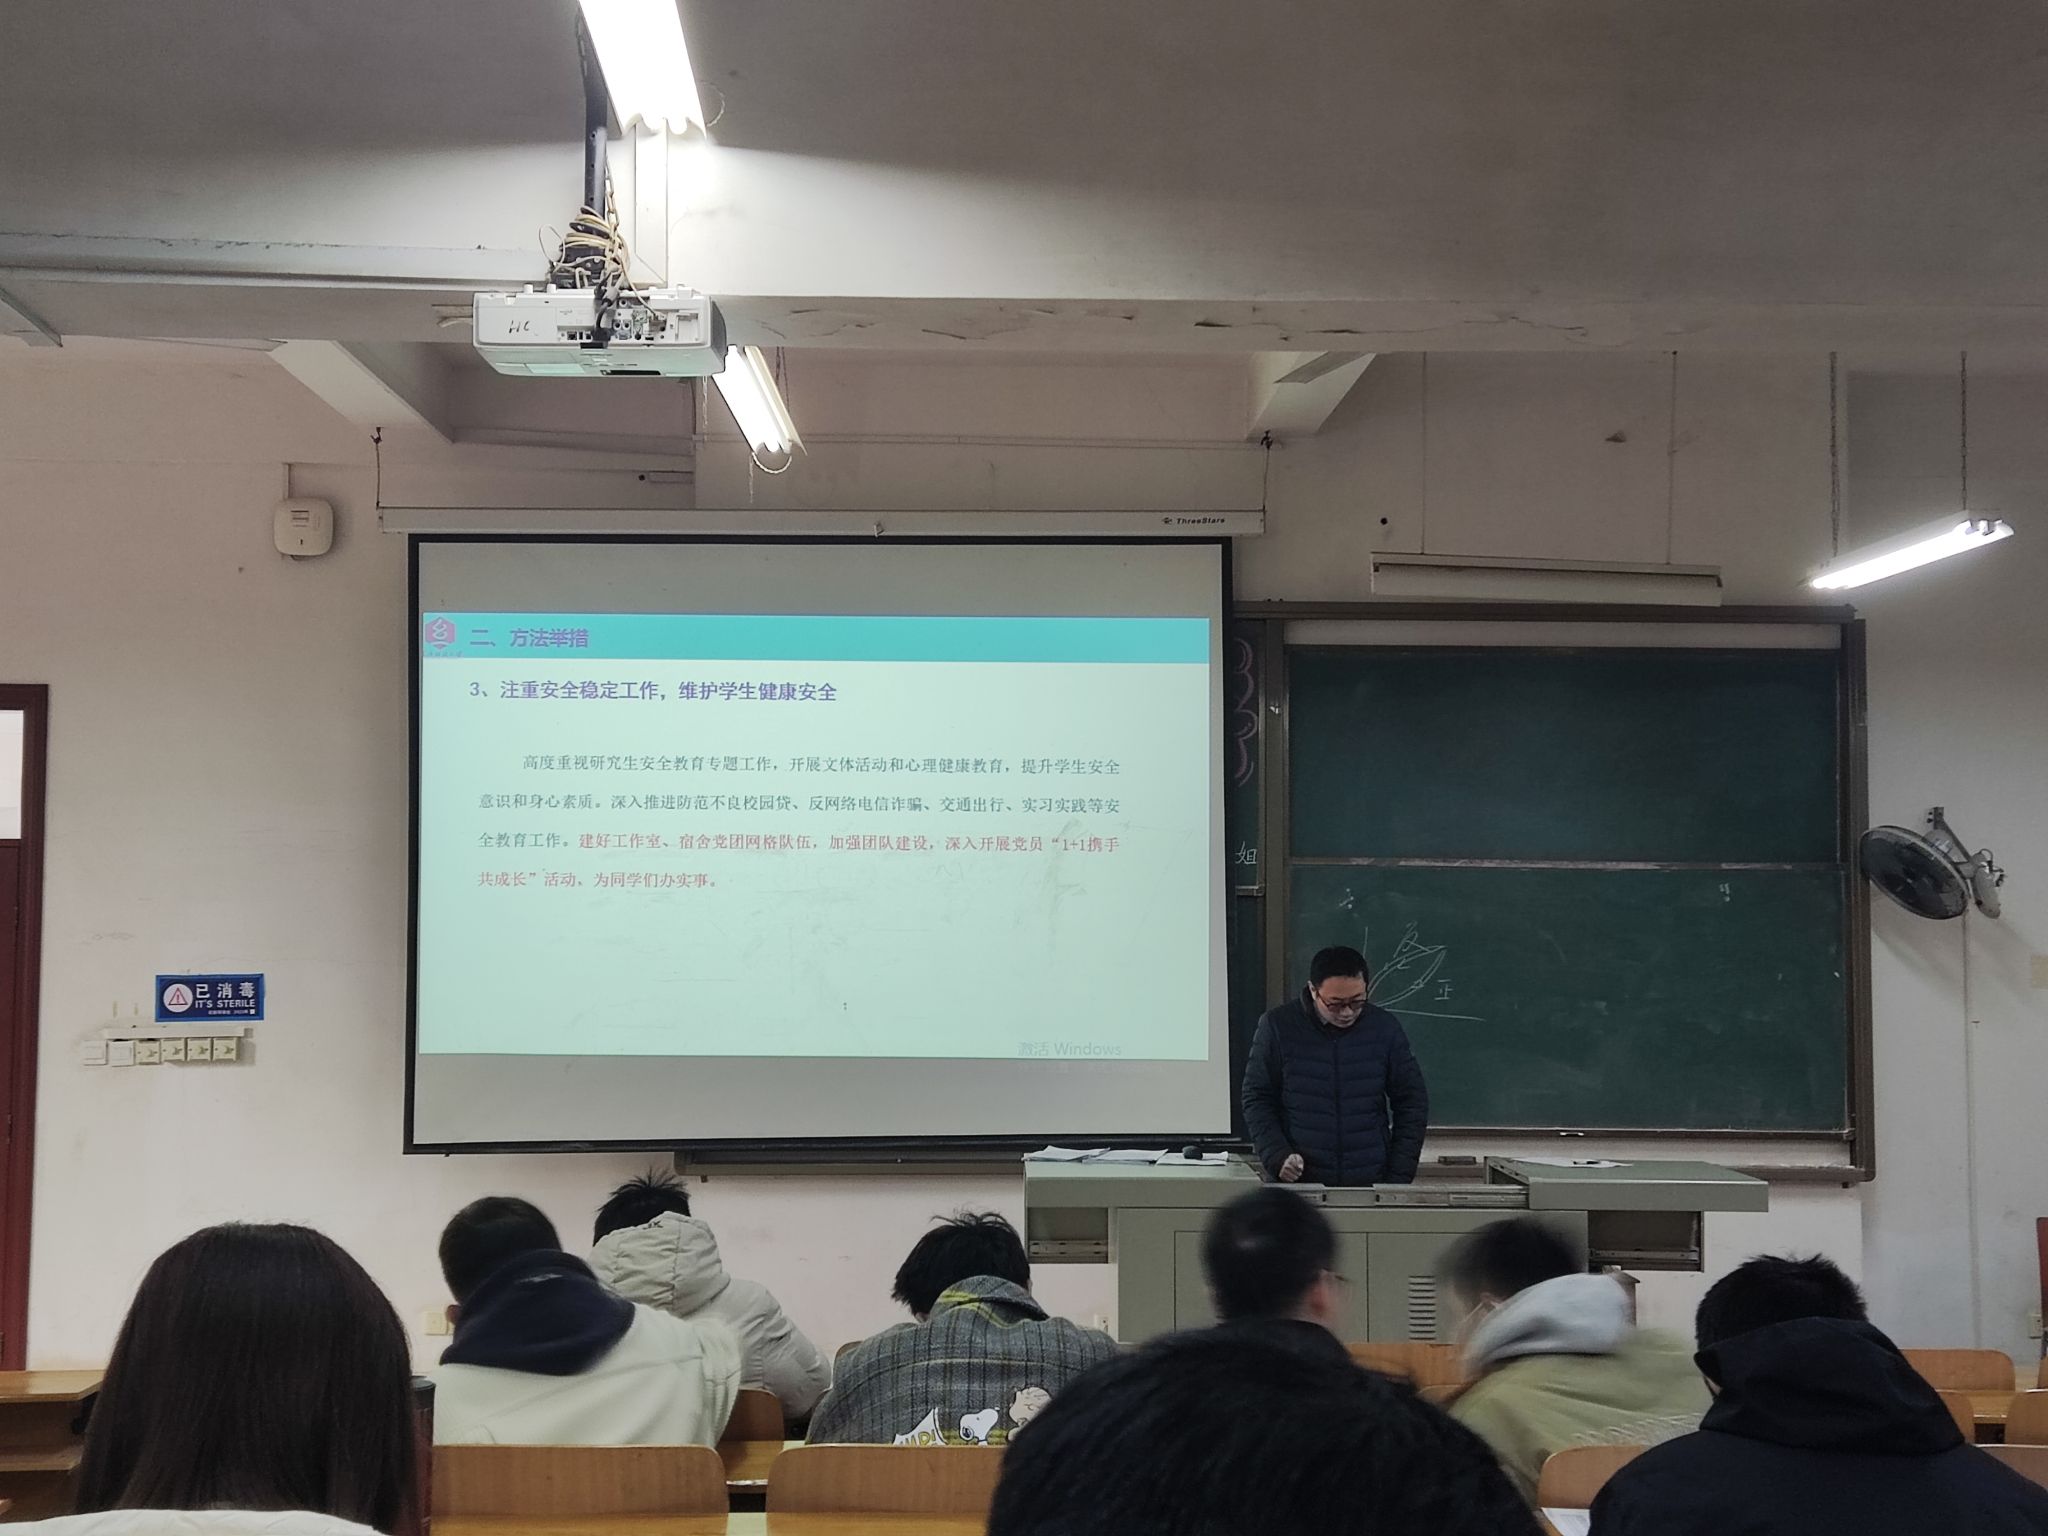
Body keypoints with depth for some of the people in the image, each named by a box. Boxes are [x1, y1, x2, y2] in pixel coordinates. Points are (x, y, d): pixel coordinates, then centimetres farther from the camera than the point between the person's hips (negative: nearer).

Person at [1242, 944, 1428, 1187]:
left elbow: (1412, 1104, 6)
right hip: (1296, 1184, -1)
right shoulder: (1279, 1026, -4)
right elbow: (1257, 1100, 1)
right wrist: (1278, 1156, -13)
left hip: (1371, 1184, 1)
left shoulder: (1386, 1028, 0)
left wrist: (1399, 1177, -1)